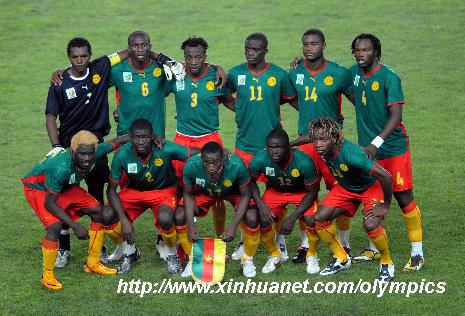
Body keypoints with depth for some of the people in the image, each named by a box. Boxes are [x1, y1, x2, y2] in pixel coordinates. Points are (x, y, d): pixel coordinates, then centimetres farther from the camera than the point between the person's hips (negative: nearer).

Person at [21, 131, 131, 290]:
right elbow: (49, 203, -31)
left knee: (99, 212, -1)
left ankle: (93, 264, 14)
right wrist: (75, 226, -34)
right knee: (54, 225, -29)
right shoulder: (61, 168, -41)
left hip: (66, 187, 7)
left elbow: (117, 141, -5)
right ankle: (47, 276, -12)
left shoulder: (97, 151, -25)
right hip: (38, 188, -7)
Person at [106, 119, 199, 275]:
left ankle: (172, 257, -1)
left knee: (165, 219, -34)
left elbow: (200, 154, -20)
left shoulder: (165, 149, -28)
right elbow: (111, 190, -15)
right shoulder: (122, 155, -23)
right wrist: (124, 220, -25)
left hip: (164, 190, -2)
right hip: (134, 191, 3)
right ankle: (129, 251, 12)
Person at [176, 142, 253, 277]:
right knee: (179, 217, -16)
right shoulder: (191, 165, -35)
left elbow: (245, 195, -24)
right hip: (204, 192, 2)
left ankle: (247, 260, 1)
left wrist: (233, 226, -32)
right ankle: (193, 259, 7)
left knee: (251, 218, -26)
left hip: (233, 192, -2)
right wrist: (191, 225, -26)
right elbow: (188, 194, -15)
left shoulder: (236, 166, -40)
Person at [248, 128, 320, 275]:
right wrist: (261, 205, -23)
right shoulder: (259, 160, -30)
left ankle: (312, 256, 4)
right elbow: (251, 182, -8)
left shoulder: (303, 162, -36)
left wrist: (292, 218, -24)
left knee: (311, 219, -27)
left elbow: (312, 192, -20)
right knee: (261, 219, -19)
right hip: (275, 191, 2)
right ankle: (275, 256, 11)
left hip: (302, 192, -2)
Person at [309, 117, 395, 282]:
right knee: (319, 218, -8)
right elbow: (311, 135, 8)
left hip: (371, 187, -7)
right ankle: (341, 259, 14)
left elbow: (385, 176, -39)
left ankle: (387, 264, -1)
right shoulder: (322, 149, -21)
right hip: (345, 187, 7)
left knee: (370, 225, -30)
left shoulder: (351, 154, -41)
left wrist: (385, 206, -28)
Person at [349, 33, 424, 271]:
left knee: (404, 199, -3)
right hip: (368, 149, 6)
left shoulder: (389, 78, -15)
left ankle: (417, 253, 5)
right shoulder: (354, 72, 5)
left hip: (393, 148, -6)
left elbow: (396, 116, -18)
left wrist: (376, 143, -27)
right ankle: (375, 249, 25)